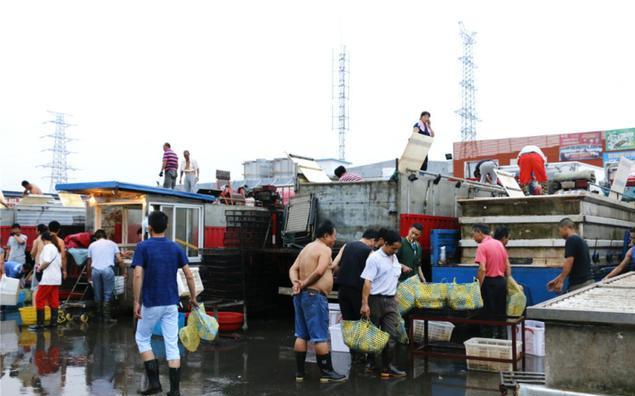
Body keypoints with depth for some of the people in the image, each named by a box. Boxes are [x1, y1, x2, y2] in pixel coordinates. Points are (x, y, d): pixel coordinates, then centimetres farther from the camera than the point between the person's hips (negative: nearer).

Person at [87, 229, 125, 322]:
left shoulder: (92, 245, 22)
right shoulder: (112, 244, 17)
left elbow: (89, 263, 21)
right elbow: (119, 260, 6)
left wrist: (89, 277, 30)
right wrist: (124, 272, 11)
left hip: (95, 270, 2)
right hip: (108, 269, -2)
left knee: (98, 294, 14)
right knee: (108, 294, 3)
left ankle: (99, 314, 21)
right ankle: (107, 316, -1)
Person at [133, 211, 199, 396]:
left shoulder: (143, 247, -6)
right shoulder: (176, 248, 4)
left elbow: (138, 276, -15)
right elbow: (189, 275, 2)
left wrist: (137, 302, -9)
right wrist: (193, 298, 13)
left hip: (151, 303, -3)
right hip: (171, 303, 3)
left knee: (142, 338, 17)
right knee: (172, 344, 5)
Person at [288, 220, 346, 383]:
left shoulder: (307, 248, 17)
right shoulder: (325, 249, -10)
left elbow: (293, 269, 11)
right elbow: (319, 271, -23)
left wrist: (296, 283, -4)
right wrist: (304, 283, -12)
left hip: (301, 295, 9)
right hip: (315, 296, -9)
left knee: (301, 335, 11)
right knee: (320, 337, -4)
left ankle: (299, 371, 14)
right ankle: (326, 372, 1)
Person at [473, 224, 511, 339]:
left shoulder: (482, 246, -13)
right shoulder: (499, 243, 10)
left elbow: (482, 269, -21)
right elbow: (508, 266, 13)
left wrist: (479, 287, -14)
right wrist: (508, 281, 20)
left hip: (489, 282, -7)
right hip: (502, 281, 7)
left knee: (488, 314, 1)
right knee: (501, 313, 14)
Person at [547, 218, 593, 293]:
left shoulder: (571, 240, -11)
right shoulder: (581, 240, 19)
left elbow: (569, 263, -18)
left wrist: (560, 281, -10)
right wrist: (557, 279, 23)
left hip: (579, 284, -9)